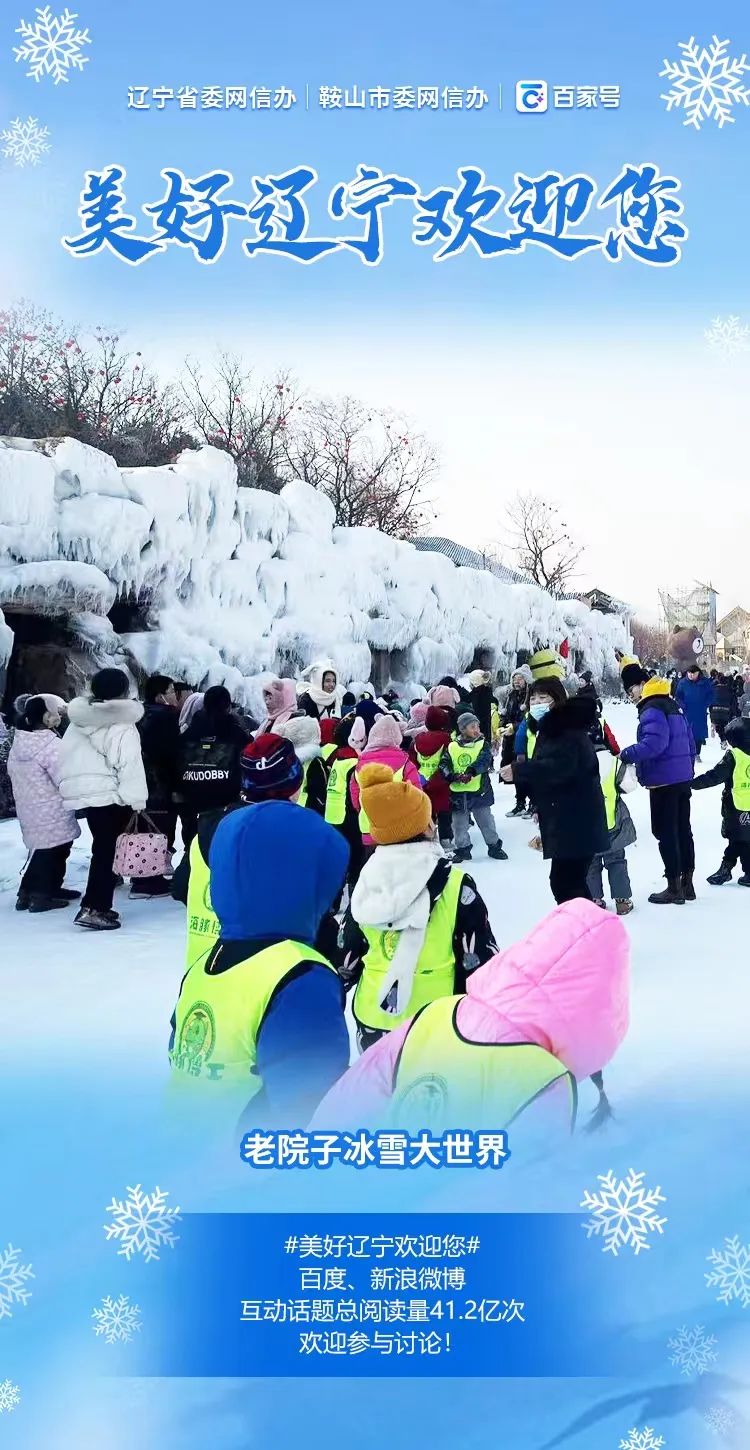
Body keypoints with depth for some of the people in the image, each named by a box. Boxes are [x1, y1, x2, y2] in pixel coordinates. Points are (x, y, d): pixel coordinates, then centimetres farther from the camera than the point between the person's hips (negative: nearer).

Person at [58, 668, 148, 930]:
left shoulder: (78, 721, 11)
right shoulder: (123, 727, -10)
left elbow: (67, 760, 17)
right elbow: (130, 767, -14)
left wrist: (73, 786, 25)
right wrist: (137, 803, -12)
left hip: (80, 793, 7)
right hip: (108, 795, -7)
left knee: (103, 849, 15)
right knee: (107, 851, -3)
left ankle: (99, 905, 17)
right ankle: (93, 908, -8)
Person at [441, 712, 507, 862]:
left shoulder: (483, 744, -1)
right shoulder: (452, 747, 3)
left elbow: (483, 761, -18)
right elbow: (444, 766, -1)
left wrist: (470, 772, -35)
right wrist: (453, 776, -21)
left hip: (479, 791, -2)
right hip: (458, 793, 2)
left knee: (486, 820, 6)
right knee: (459, 824, 11)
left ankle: (494, 846, 21)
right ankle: (463, 849, 24)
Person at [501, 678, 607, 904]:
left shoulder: (570, 729, -14)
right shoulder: (548, 730, 18)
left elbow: (560, 766, -28)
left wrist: (519, 770, -24)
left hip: (576, 822, -10)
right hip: (563, 820, 10)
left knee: (564, 881, -10)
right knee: (571, 881, 16)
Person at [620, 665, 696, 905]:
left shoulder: (651, 709, -16)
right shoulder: (672, 705, 14)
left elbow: (653, 743, -30)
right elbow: (689, 740, 19)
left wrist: (626, 755, -26)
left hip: (664, 781, -9)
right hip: (683, 777, 9)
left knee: (665, 832, -2)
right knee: (683, 830, 13)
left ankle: (674, 887, 2)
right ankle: (687, 883, 20)